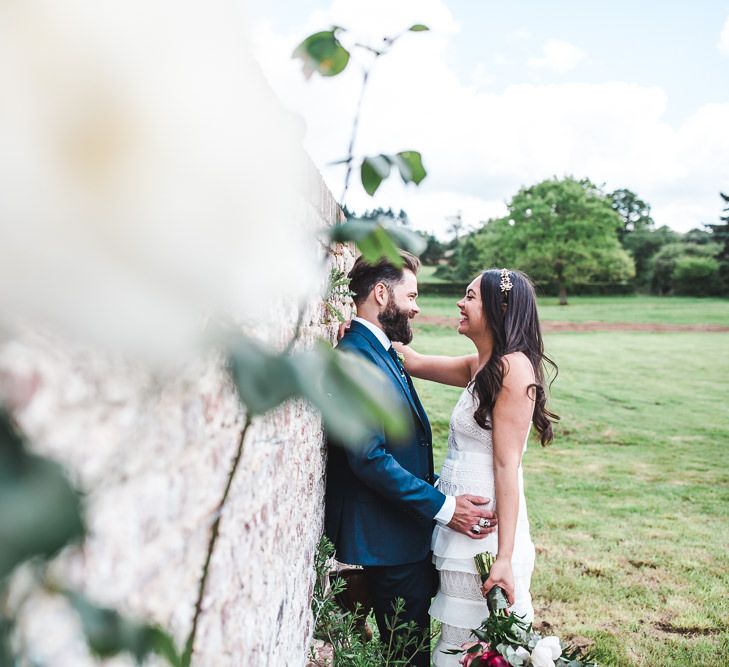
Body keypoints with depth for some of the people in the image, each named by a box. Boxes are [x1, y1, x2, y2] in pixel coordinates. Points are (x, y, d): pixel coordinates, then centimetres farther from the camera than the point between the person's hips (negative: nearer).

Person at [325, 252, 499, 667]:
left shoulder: (382, 352, 12)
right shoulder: (356, 357, -20)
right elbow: (369, 458, -26)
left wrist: (438, 487, 7)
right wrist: (443, 507, -22)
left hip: (410, 530, 9)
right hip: (389, 538, -9)